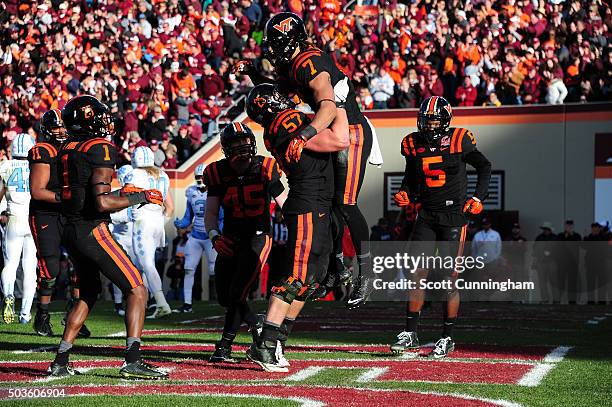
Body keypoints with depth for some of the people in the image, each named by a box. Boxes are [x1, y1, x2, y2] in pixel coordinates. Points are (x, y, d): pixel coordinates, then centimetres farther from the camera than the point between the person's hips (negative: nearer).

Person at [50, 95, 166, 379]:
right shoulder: (101, 149, -12)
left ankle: (60, 363, 20)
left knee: (89, 294, 22)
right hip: (93, 231, -9)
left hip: (70, 230, 9)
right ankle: (132, 361, -13)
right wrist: (140, 197, -8)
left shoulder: (67, 150, 13)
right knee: (137, 291, -3)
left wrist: (121, 195, 21)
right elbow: (102, 203, -20)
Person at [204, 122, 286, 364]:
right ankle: (258, 329, 26)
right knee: (224, 296, 3)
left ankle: (225, 346, -3)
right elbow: (211, 212, 0)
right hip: (230, 239, 4)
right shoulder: (218, 173, -2)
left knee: (237, 293, -15)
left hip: (258, 238, -4)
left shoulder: (264, 169, -8)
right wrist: (214, 235, -18)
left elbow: (285, 204, 0)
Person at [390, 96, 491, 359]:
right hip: (427, 216, 4)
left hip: (454, 216, -4)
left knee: (450, 280, -4)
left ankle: (447, 339, 7)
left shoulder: (458, 142, -6)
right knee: (417, 275, -1)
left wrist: (478, 198, -5)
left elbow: (484, 167, 6)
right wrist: (405, 195, -1)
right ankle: (410, 335, 7)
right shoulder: (414, 145, 5)